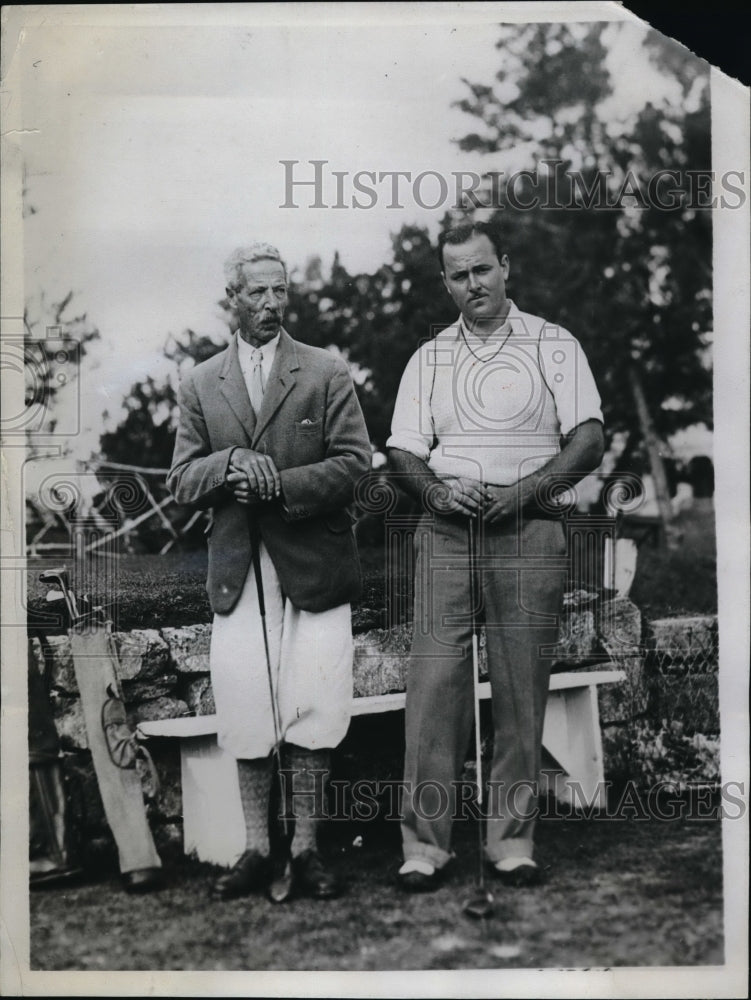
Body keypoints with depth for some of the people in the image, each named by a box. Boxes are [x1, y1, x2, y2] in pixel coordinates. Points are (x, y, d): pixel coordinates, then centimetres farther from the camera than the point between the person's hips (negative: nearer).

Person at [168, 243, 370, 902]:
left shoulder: (327, 373, 6)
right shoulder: (201, 384, 13)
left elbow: (353, 463, -3)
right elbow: (181, 481, 7)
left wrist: (278, 485, -14)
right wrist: (230, 463, -13)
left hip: (313, 566, -2)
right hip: (236, 571, 2)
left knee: (311, 712, -1)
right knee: (246, 715, 3)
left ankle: (307, 848, 12)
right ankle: (256, 850, 15)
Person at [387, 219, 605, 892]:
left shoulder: (555, 346, 9)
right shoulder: (428, 359, 17)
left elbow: (588, 441, 1)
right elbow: (402, 452, 11)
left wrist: (523, 490, -13)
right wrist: (440, 490, -9)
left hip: (528, 530, -1)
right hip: (446, 529, 2)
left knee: (522, 683, -1)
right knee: (435, 675, -6)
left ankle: (512, 837, 7)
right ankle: (425, 841, -1)